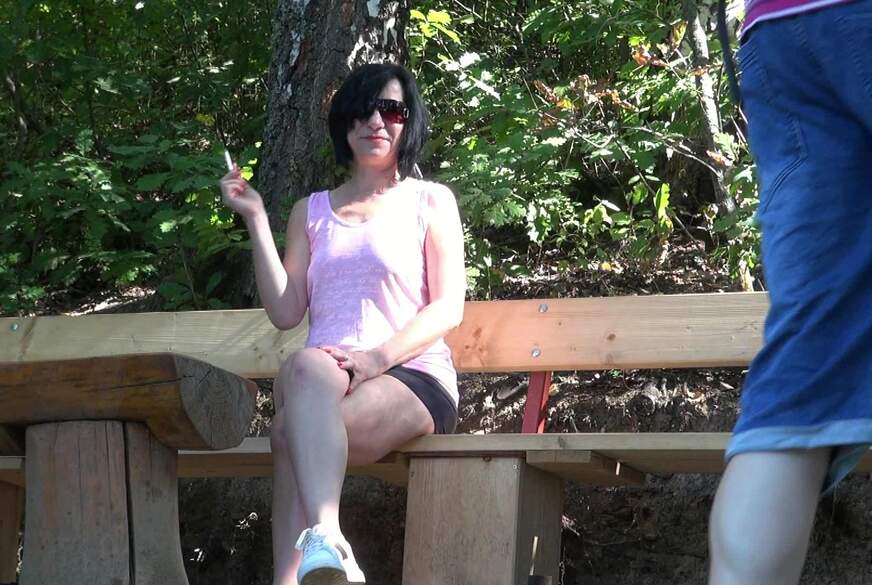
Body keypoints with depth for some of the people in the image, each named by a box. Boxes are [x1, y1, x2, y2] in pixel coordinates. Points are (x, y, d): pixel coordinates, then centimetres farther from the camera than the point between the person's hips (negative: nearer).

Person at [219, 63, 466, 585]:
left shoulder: (430, 201, 13)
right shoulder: (312, 212, 22)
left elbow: (449, 307, 2)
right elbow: (286, 312, 11)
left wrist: (379, 356, -15)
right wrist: (257, 221, 4)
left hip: (410, 375, -2)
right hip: (327, 378, 2)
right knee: (306, 366, -37)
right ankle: (325, 542, -52)